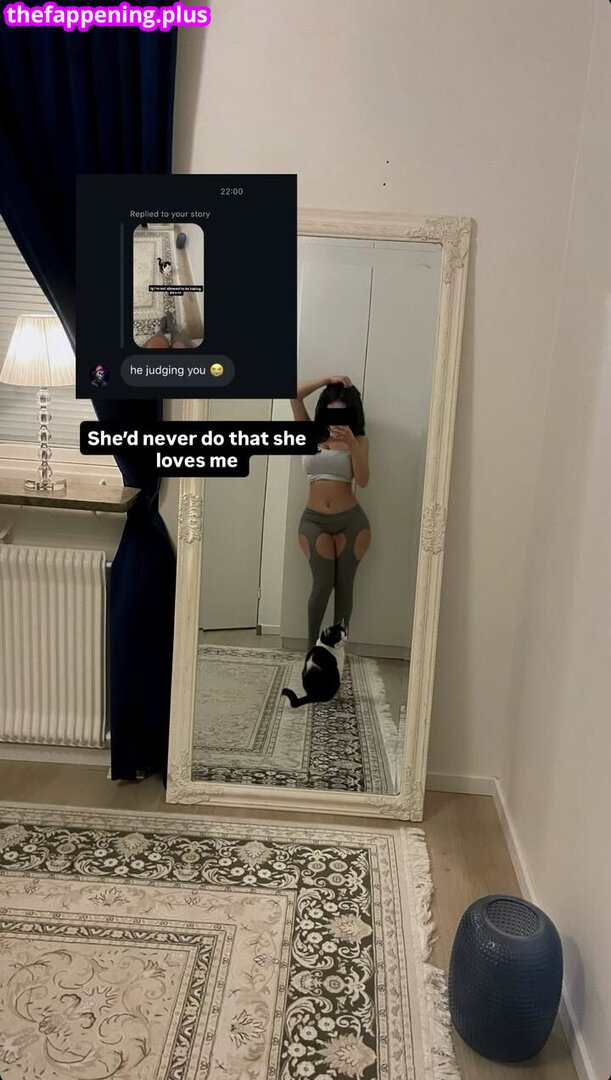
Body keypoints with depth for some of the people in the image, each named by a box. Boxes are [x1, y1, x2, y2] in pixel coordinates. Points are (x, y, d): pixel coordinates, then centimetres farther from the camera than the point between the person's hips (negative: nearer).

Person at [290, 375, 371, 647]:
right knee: (322, 583, -3)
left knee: (344, 584, 7)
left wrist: (352, 443, -23)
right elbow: (295, 395, -3)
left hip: (350, 520, 0)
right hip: (314, 520, 0)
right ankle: (312, 648, 11)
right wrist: (328, 379, -4)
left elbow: (363, 480, -13)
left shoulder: (358, 440, 2)